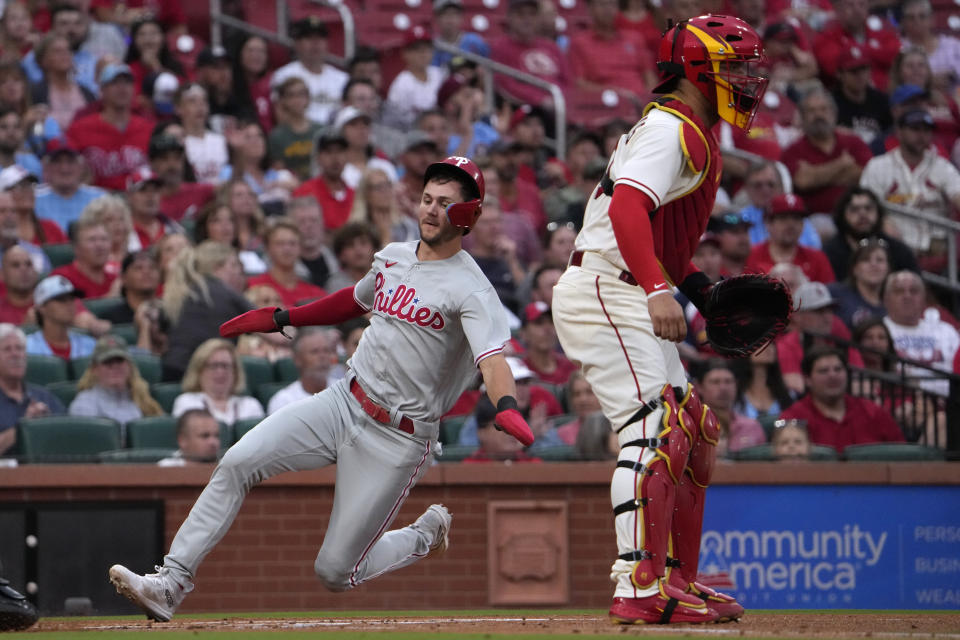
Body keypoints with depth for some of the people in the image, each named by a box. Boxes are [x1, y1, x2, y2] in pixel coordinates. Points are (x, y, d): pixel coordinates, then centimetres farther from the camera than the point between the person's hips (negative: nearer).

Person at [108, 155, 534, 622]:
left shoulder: (469, 289, -14)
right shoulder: (393, 257, 9)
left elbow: (493, 359, -30)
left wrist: (507, 408, -50)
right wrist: (280, 318, 28)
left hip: (399, 438, -6)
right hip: (344, 404, 6)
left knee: (335, 573, -4)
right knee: (236, 463, -13)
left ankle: (426, 536, 25)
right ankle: (171, 583, -12)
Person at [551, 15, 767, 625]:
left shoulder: (693, 134, 20)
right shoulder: (672, 129, -13)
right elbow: (627, 205, -29)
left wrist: (696, 284, 16)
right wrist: (658, 288, -41)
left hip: (633, 298, 11)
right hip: (604, 293, -11)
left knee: (694, 435, 14)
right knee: (657, 429, -20)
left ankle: (679, 580, 20)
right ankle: (640, 588, -26)